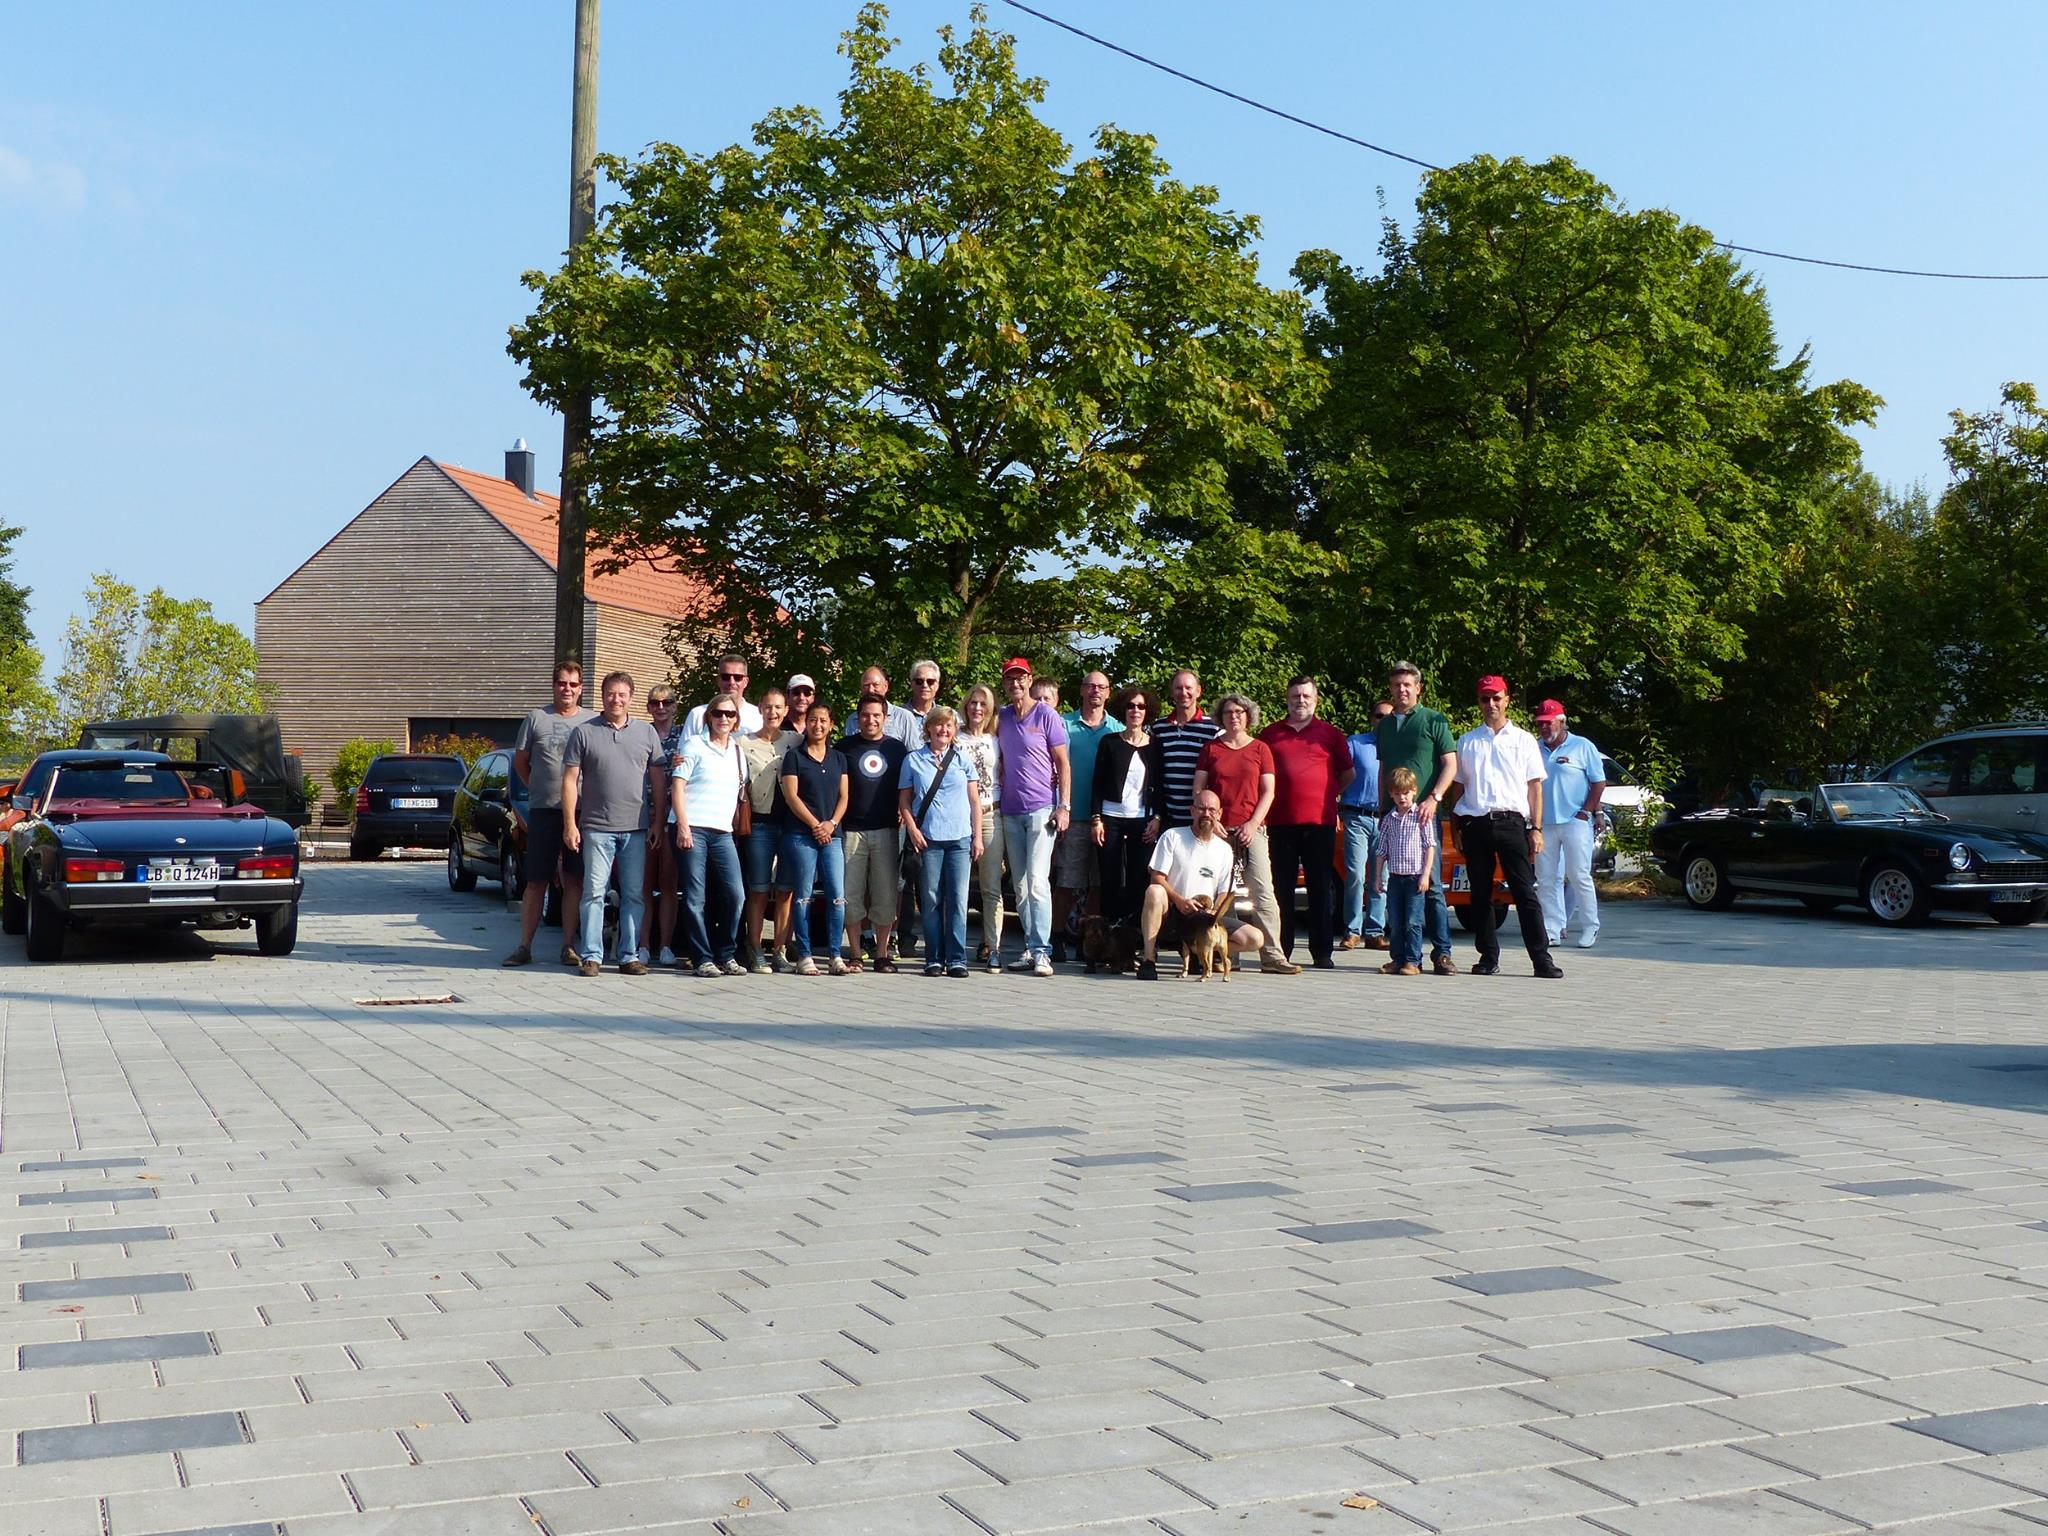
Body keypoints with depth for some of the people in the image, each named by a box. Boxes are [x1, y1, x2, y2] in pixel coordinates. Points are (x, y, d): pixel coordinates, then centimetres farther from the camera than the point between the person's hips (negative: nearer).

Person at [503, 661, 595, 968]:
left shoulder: (593, 722, 8)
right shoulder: (536, 719, 6)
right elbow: (520, 762, 14)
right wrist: (539, 789, 10)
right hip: (543, 810, -1)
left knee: (574, 881, 4)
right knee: (536, 882, 2)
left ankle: (568, 945, 11)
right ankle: (524, 946, 5)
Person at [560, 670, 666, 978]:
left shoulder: (646, 733, 10)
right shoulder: (584, 733, 4)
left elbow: (657, 780, 12)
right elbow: (570, 781, 2)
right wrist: (570, 825, -5)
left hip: (636, 828, 2)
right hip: (597, 827, -2)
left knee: (634, 895, 5)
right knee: (594, 893, -2)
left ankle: (629, 956, 11)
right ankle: (592, 956, 2)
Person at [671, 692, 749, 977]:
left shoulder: (738, 752, 18)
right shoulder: (695, 745, 3)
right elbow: (678, 786, -3)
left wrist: (738, 829, 12)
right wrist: (683, 825, -11)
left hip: (723, 833, 5)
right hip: (693, 830, -4)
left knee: (735, 895, -5)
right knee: (696, 898, -3)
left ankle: (726, 956, 8)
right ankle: (702, 959, 3)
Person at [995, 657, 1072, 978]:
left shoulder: (1047, 716, -2)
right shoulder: (1001, 718, 12)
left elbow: (1063, 763, -3)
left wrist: (1064, 806, -10)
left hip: (1042, 809, -6)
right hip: (1010, 812, 6)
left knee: (1037, 881, -13)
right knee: (1020, 885, 8)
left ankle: (1042, 952, -13)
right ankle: (1030, 948, 15)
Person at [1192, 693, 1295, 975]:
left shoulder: (1260, 749, 9)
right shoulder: (1210, 749, 11)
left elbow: (1268, 792, 5)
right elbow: (1198, 790, 9)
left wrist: (1253, 823, -7)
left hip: (1251, 829, -1)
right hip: (1219, 829, 1)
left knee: (1263, 892, -9)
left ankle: (1272, 956, -10)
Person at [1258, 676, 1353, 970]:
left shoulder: (1330, 733, 10)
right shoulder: (1270, 734, 12)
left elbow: (1347, 774, 17)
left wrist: (1328, 795, 9)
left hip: (1320, 821, -1)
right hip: (1280, 822, 1)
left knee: (1321, 888, 2)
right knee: (1281, 889, 4)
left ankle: (1322, 953, 6)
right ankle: (1280, 952, 10)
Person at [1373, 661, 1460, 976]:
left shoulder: (1433, 721, 2)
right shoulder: (1384, 726, 17)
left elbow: (1451, 764, -2)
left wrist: (1433, 798, -14)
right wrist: (1382, 808, 15)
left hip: (1424, 813, -5)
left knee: (1431, 884, -7)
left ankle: (1442, 952, -4)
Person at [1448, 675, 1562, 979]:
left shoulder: (1523, 740, 11)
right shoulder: (1467, 742, 15)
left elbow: (1535, 786, 8)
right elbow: (1459, 786, 15)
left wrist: (1536, 829, -1)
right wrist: (1458, 828, 6)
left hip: (1511, 821, -2)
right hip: (1475, 824, 2)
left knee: (1525, 892, -6)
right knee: (1480, 894, 4)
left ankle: (1541, 959, -7)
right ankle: (1488, 956, 11)